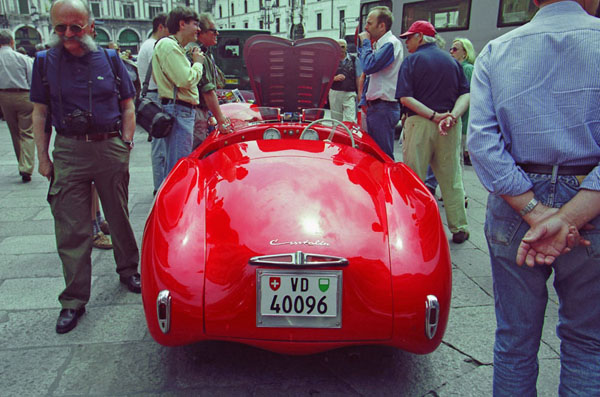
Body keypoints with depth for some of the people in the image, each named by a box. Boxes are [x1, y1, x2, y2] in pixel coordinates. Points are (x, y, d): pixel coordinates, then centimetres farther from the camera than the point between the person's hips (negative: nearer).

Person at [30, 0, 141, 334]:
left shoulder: (110, 59, 4)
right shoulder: (45, 62, 5)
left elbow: (128, 106, 7)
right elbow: (40, 113, 8)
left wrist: (126, 146, -1)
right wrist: (43, 157, 3)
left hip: (111, 148, 0)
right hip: (68, 152, 0)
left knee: (119, 217, 13)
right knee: (71, 229, 1)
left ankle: (128, 270, 34)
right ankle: (74, 300, 11)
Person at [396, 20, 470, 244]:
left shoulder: (412, 61, 0)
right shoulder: (452, 61, 13)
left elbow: (405, 98, -12)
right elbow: (466, 94, 2)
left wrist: (434, 115, -14)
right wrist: (452, 116, -12)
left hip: (419, 124, -4)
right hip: (451, 128, 4)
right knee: (451, 179, 10)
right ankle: (459, 229, 16)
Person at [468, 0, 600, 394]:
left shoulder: (495, 52, 0)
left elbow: (483, 141, -11)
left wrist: (535, 212, -13)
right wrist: (567, 219, -19)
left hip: (514, 207, 2)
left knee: (515, 340, 16)